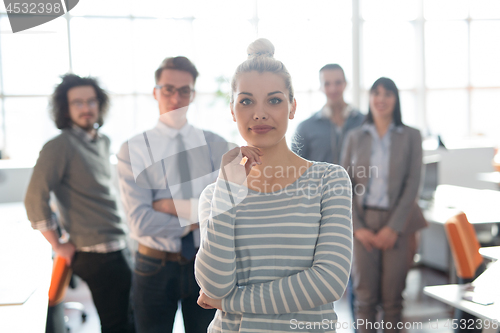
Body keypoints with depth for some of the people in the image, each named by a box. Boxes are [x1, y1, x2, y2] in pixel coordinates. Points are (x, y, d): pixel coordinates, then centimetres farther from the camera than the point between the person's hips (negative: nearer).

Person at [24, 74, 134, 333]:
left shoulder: (103, 142, 11)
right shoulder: (59, 147, -13)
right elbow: (35, 199, -17)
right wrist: (58, 246, -11)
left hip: (118, 247, 8)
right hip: (97, 254, -8)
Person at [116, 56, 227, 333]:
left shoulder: (216, 145, -2)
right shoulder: (133, 149, -8)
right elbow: (141, 222, -18)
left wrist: (173, 205, -18)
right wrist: (197, 217, -14)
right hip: (155, 268, -2)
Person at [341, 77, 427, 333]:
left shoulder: (411, 136, 4)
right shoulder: (355, 137, 7)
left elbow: (412, 184, -2)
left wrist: (394, 227, -9)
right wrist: (357, 227, -6)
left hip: (397, 223, -1)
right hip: (364, 222, 1)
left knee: (392, 295, 3)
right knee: (365, 293, 3)